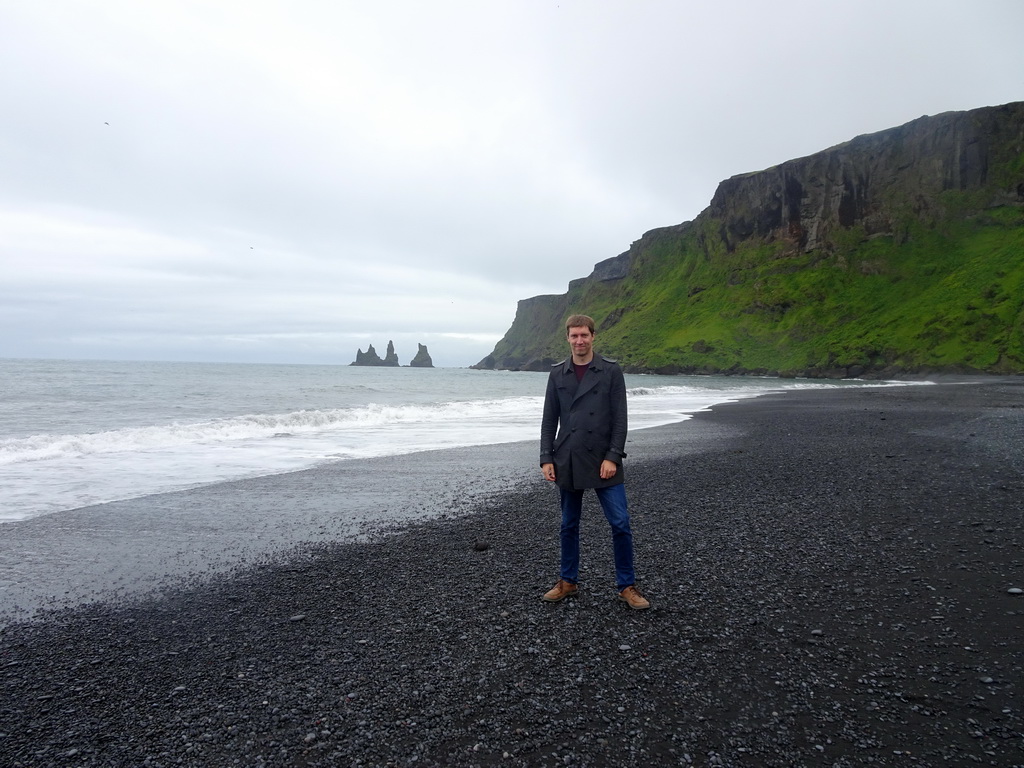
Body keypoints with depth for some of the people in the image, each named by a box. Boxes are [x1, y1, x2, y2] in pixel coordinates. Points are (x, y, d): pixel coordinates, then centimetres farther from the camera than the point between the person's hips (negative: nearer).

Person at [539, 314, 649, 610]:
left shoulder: (611, 371, -2)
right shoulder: (557, 374, 6)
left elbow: (620, 418, -5)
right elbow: (549, 420, 6)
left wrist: (613, 457, -12)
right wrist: (546, 459, 0)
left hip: (603, 462, -2)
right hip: (567, 462, 3)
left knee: (620, 524, -3)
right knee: (569, 526, 12)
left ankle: (627, 586, 12)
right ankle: (568, 582, 27)